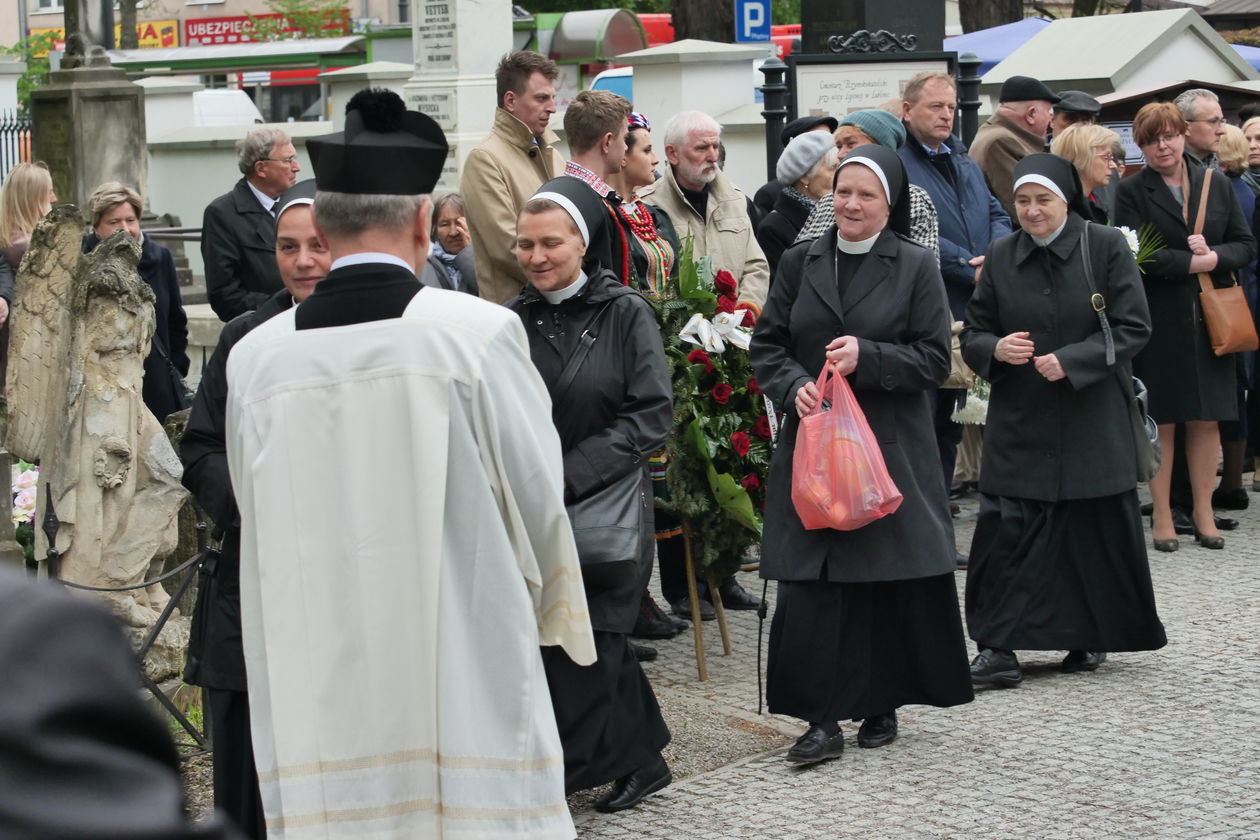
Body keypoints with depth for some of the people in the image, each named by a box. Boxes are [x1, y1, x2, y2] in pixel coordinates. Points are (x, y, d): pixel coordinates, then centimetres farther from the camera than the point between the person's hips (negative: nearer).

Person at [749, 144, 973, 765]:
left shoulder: (915, 267, 1)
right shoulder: (800, 262, 9)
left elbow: (935, 359, -3)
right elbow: (766, 344, 10)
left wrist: (866, 357, -16)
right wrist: (794, 386, -10)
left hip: (892, 449, -2)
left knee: (888, 583, 3)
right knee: (810, 585, -5)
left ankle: (881, 705, 19)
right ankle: (823, 719, -1)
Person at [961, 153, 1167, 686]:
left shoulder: (1106, 247, -3)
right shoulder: (1001, 257, 5)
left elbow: (1132, 328, -6)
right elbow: (973, 333, 8)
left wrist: (1071, 360, -17)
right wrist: (996, 348, -15)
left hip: (1093, 422, -2)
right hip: (1018, 423, 2)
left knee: (1094, 530, 6)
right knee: (1006, 530, -6)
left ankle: (1091, 638, 23)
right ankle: (998, 645, -2)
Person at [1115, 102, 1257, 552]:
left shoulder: (1216, 184, 9)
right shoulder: (1131, 191, -2)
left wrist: (1213, 256, -13)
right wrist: (1195, 262, -14)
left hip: (1209, 317, 3)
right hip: (1159, 321, -3)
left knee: (1206, 418, 6)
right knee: (1161, 419, 2)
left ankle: (1203, 512, 15)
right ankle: (1162, 516, 10)